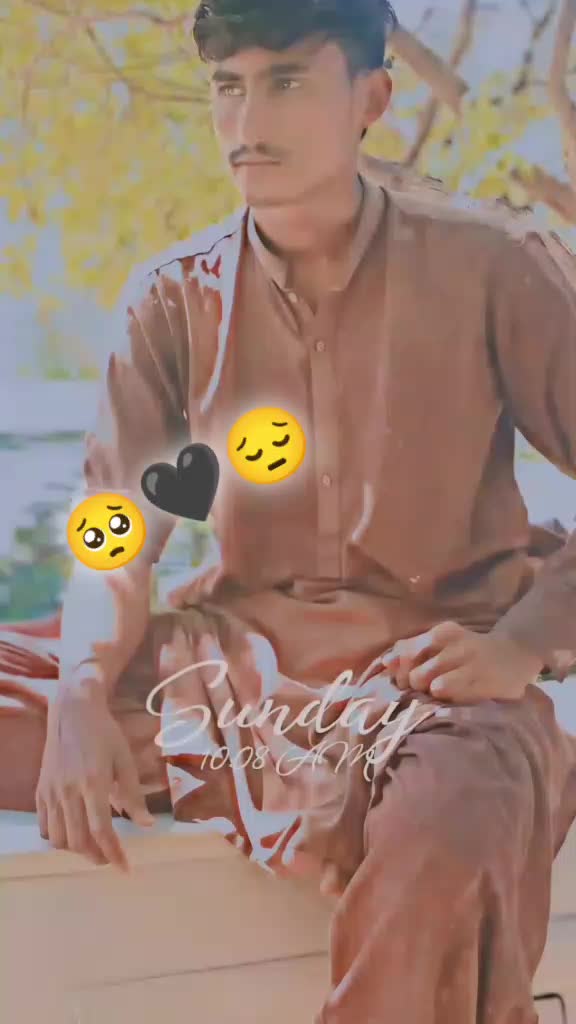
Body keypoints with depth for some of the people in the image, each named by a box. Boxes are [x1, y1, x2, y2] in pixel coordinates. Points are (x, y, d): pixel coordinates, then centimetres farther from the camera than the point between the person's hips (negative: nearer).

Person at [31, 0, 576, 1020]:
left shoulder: (490, 269, -5)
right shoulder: (174, 298, 4)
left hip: (435, 665, -3)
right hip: (235, 655, 4)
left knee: (449, 832, -36)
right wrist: (81, 697, -20)